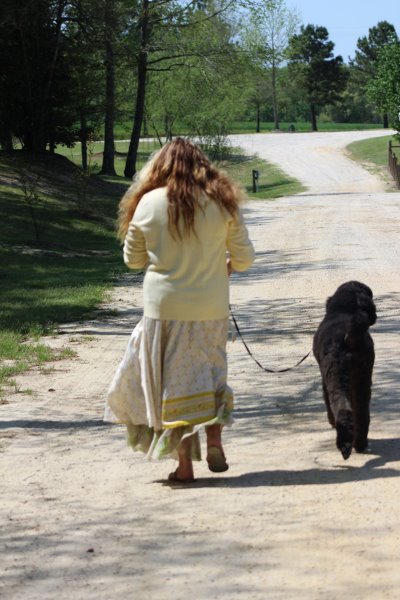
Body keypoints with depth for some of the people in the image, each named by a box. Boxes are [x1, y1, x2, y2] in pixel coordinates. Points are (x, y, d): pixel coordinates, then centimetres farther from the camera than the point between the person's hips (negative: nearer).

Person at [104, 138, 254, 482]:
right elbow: (245, 257, 1)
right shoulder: (222, 202, -4)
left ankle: (184, 463, 7)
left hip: (165, 308, -1)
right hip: (212, 308, 1)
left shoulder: (148, 203, -6)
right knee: (210, 373, 20)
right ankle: (214, 438, 5)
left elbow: (133, 259, 4)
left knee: (174, 380, 7)